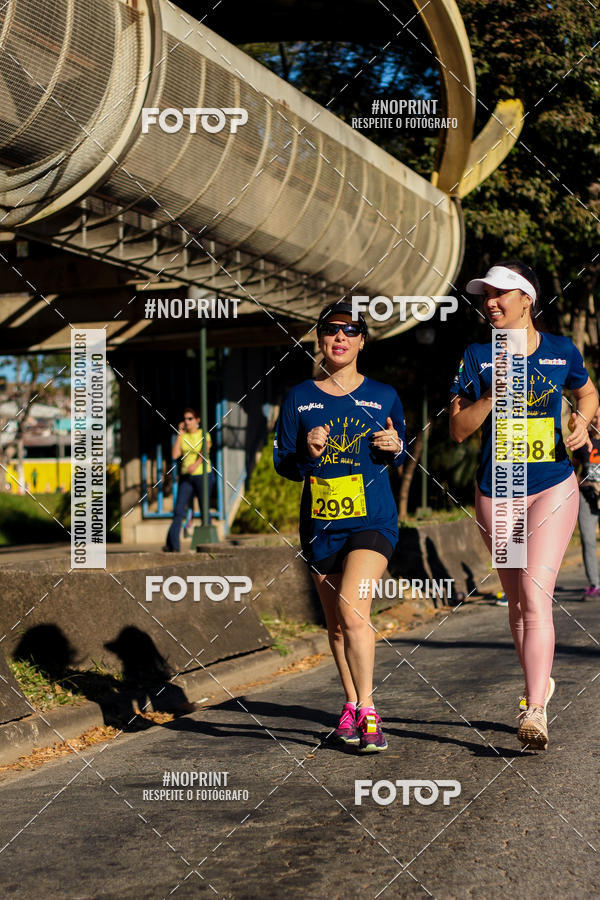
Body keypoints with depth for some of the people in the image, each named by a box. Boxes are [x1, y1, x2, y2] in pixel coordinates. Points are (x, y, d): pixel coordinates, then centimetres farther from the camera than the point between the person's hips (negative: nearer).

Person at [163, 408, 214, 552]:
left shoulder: (204, 435, -4)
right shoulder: (183, 436, 9)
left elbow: (205, 453, -21)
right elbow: (175, 455, -3)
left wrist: (196, 464, -41)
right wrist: (180, 434, -3)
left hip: (203, 475, -3)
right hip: (186, 477, 4)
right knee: (179, 510, -9)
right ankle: (173, 544, -15)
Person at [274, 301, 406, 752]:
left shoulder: (384, 397, 5)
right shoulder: (299, 398, 5)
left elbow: (400, 454, 16)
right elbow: (283, 464, 6)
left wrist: (395, 448, -7)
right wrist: (307, 454, -15)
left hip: (373, 521, -2)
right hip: (321, 524, 3)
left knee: (352, 610, -20)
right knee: (336, 624, 11)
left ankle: (367, 712, -11)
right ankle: (352, 706, 28)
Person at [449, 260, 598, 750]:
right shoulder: (478, 356, 0)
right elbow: (458, 429, -4)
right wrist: (494, 394, -19)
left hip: (553, 486, -2)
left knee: (535, 593, -16)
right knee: (517, 600, 12)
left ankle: (534, 711, -15)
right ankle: (540, 682, 34)